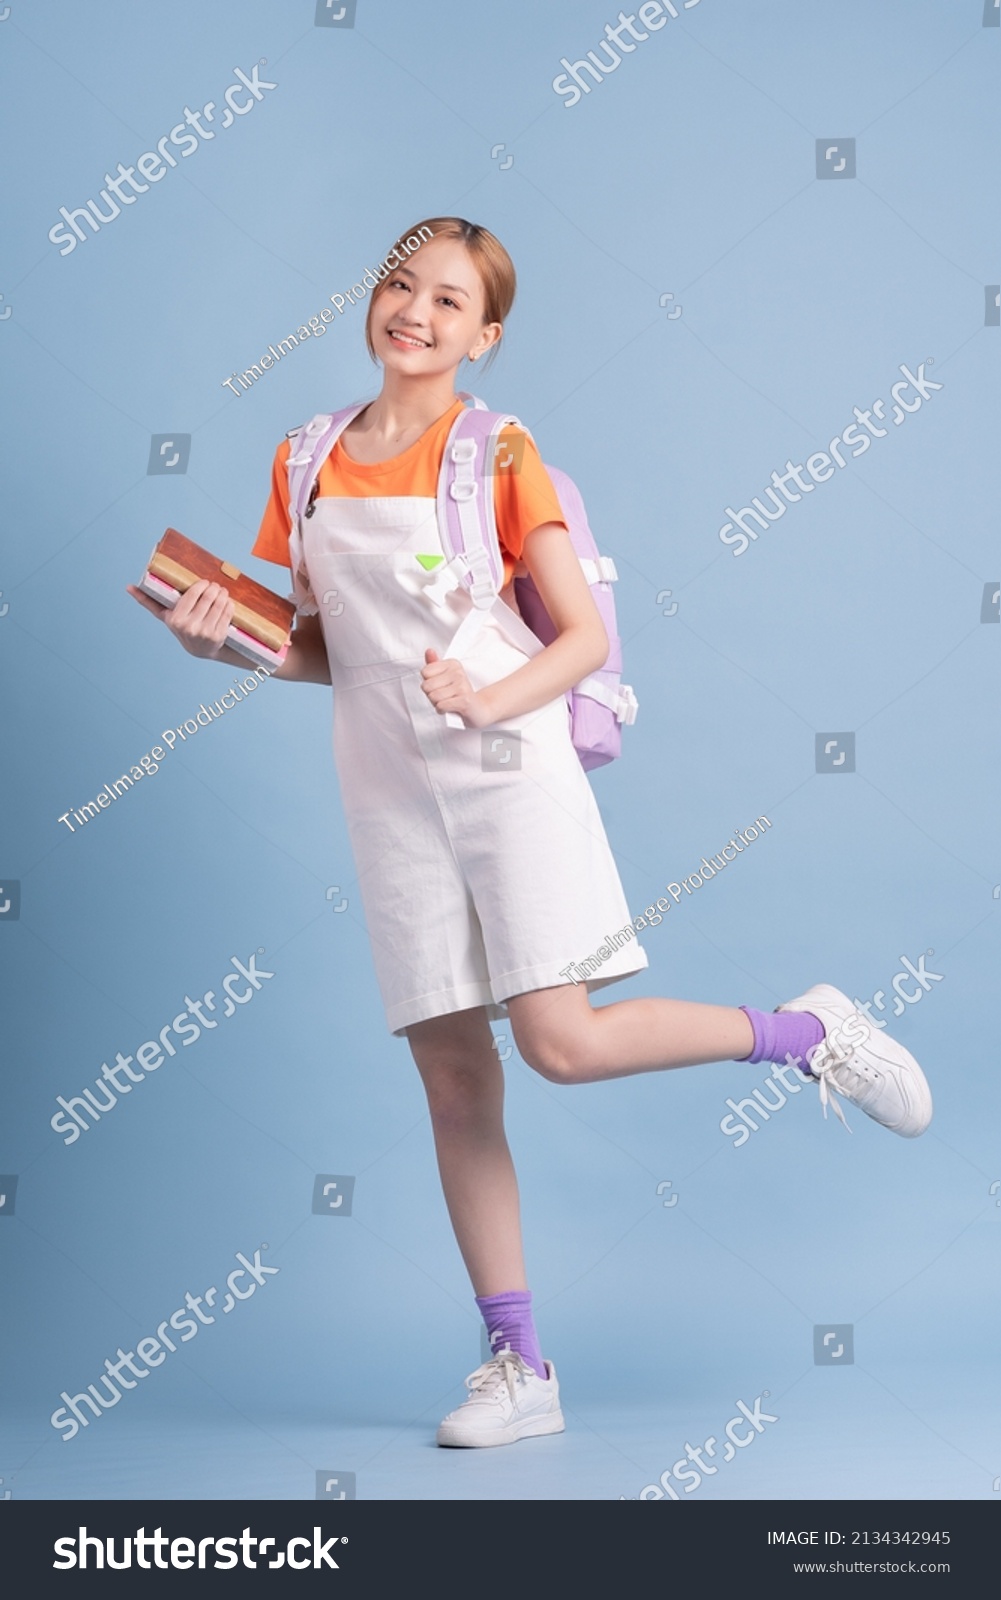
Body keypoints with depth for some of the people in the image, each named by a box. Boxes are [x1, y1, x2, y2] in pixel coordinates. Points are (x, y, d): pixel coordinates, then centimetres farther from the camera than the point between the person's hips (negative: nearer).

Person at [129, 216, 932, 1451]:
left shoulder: (498, 453, -2)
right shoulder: (307, 464, 11)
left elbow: (587, 637, -5)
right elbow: (325, 651, 15)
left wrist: (489, 701, -22)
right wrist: (232, 643, -4)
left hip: (509, 772, -4)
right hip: (390, 794, 4)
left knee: (563, 1043, -15)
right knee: (452, 1074, 4)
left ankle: (802, 1033, 10)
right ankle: (518, 1367, 12)